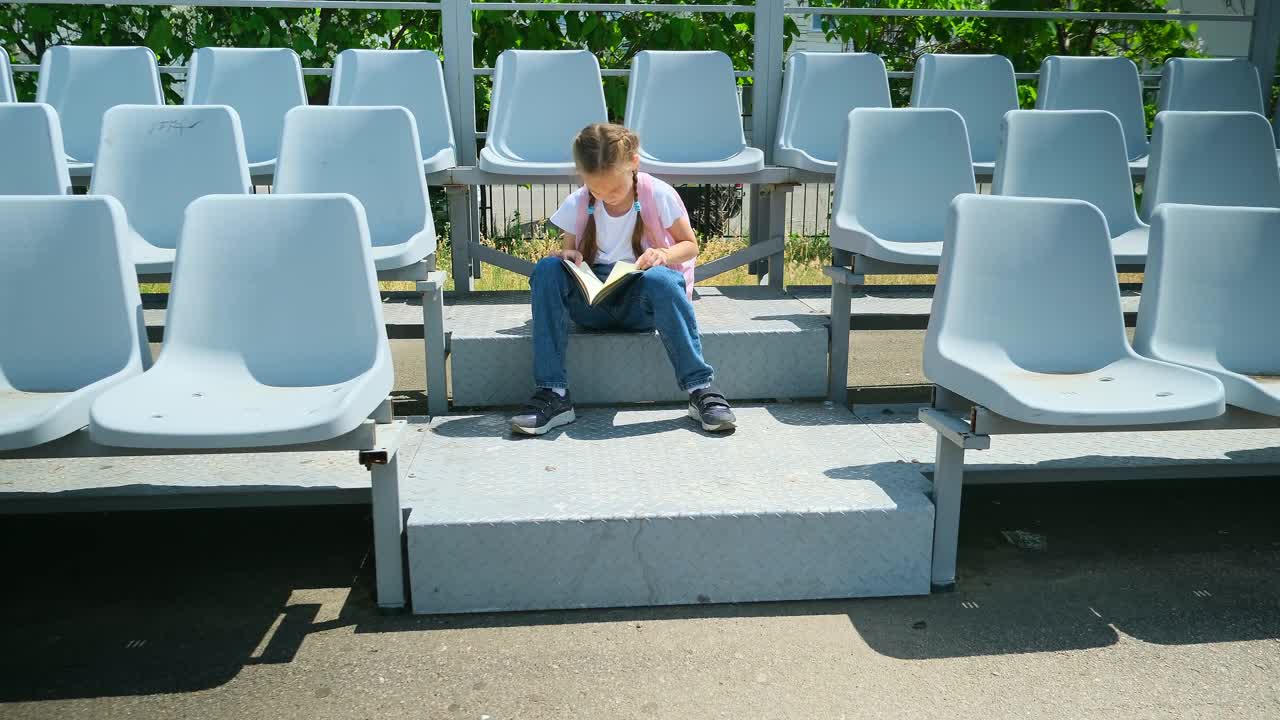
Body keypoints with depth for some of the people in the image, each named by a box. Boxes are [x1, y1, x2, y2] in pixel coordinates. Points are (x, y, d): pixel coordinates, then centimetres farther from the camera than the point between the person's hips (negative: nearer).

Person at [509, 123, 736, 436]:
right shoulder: (577, 204, 1)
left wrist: (664, 254, -20)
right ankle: (552, 393, -29)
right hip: (592, 303, 3)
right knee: (547, 269, -25)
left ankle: (700, 388, -32)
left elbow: (690, 245, 3)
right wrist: (567, 255, -15)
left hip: (640, 303, -3)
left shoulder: (658, 195, -5)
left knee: (660, 278, -38)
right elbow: (569, 249, 11)